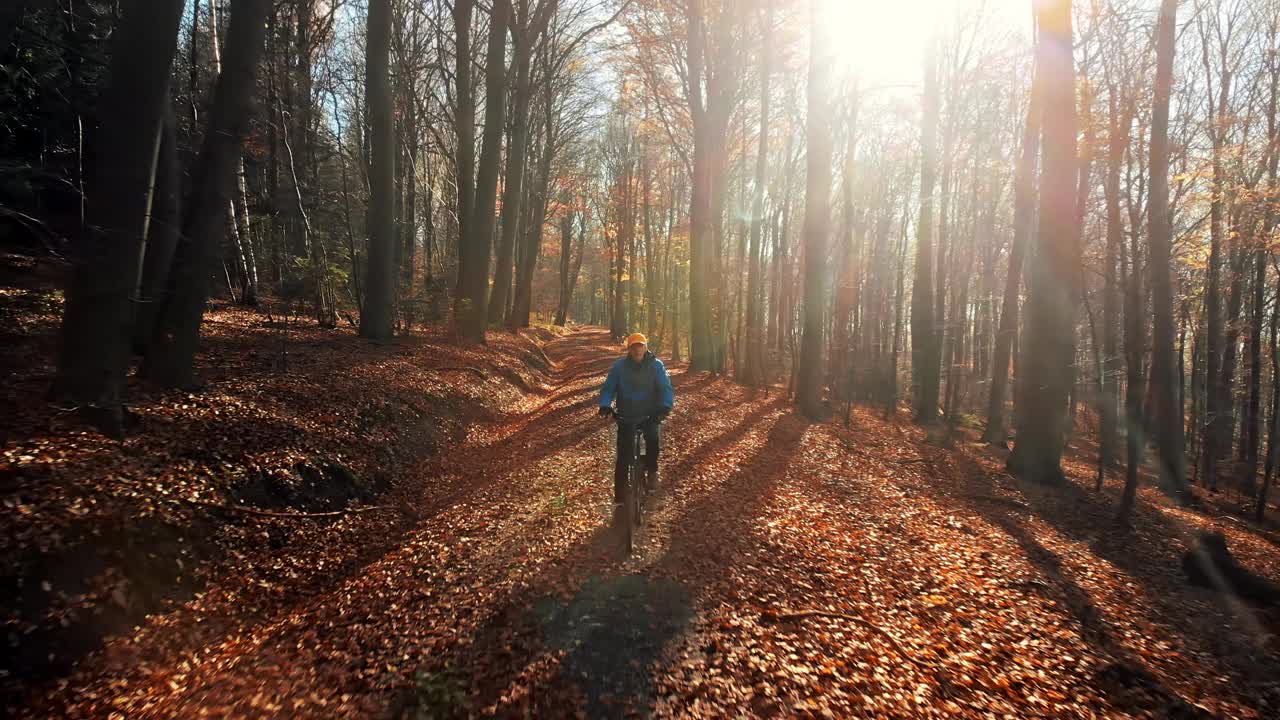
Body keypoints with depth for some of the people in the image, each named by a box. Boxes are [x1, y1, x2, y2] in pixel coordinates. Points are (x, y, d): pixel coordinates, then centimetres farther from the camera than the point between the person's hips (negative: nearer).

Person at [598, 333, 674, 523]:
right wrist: (605, 405, -26)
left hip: (650, 415, 0)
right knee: (622, 459, -4)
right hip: (626, 417, 1)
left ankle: (651, 471, -6)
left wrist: (665, 406, -32)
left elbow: (666, 388, -13)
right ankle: (619, 500, 8)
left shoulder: (656, 365, -7)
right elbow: (608, 388, -6)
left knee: (652, 437, -33)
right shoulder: (620, 366, -5)